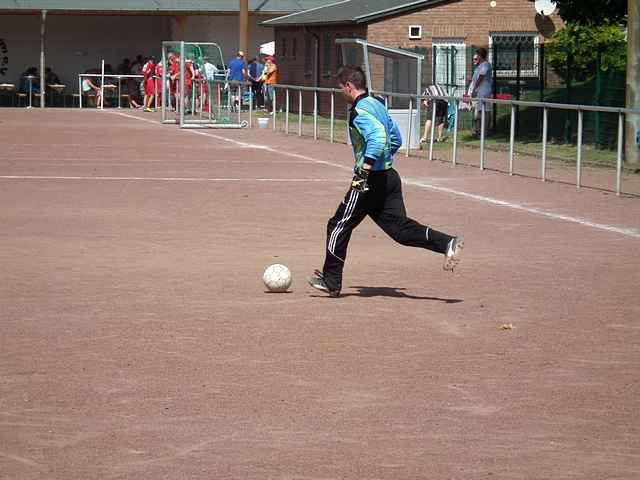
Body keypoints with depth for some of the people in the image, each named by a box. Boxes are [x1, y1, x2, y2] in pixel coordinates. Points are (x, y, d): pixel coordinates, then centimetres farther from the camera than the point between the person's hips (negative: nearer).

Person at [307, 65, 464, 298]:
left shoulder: (359, 111, -15)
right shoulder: (378, 104, 14)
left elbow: (378, 137, -32)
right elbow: (395, 139, 22)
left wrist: (365, 168, -33)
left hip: (371, 180, -9)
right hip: (390, 176, 9)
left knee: (339, 226, 5)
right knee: (399, 226, 6)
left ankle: (331, 282, 12)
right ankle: (447, 243, -10)